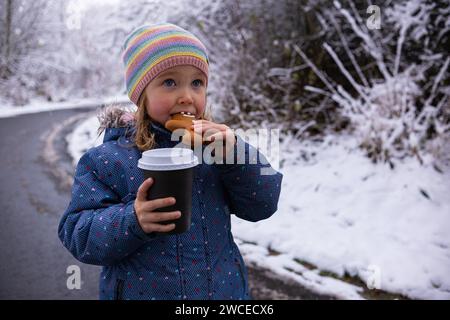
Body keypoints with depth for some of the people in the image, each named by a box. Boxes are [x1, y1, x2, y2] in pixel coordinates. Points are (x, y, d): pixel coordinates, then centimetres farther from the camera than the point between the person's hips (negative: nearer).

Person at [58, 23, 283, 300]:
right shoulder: (108, 160, -10)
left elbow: (263, 205, -5)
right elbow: (77, 234, -10)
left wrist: (234, 154, -20)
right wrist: (132, 221, -27)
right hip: (141, 290, -2)